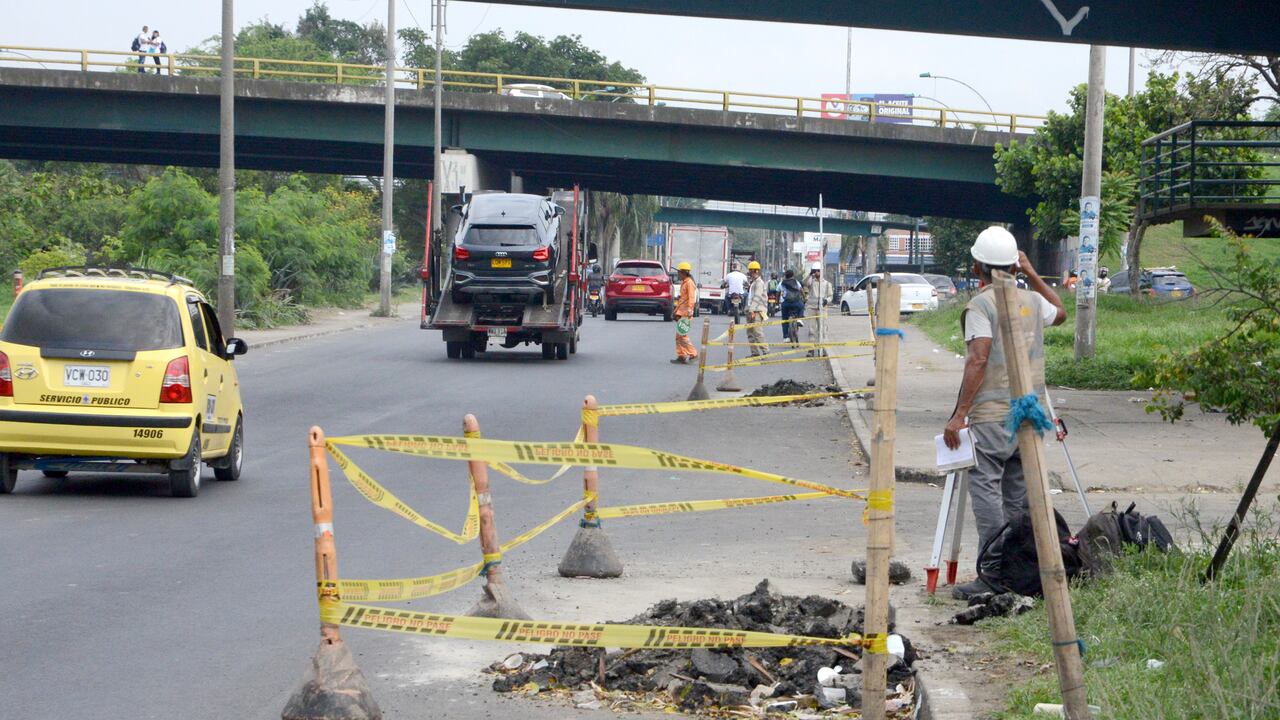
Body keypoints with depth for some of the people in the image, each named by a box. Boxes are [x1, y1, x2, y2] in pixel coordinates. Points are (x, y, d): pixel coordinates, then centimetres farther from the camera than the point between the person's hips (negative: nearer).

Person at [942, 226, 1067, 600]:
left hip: (992, 415, -7)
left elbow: (978, 360, -18)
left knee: (986, 489, -6)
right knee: (1018, 493, 14)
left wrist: (959, 414, -18)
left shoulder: (980, 305, -10)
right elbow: (1060, 313, 33)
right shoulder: (1032, 300, 10)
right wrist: (1032, 274, 32)